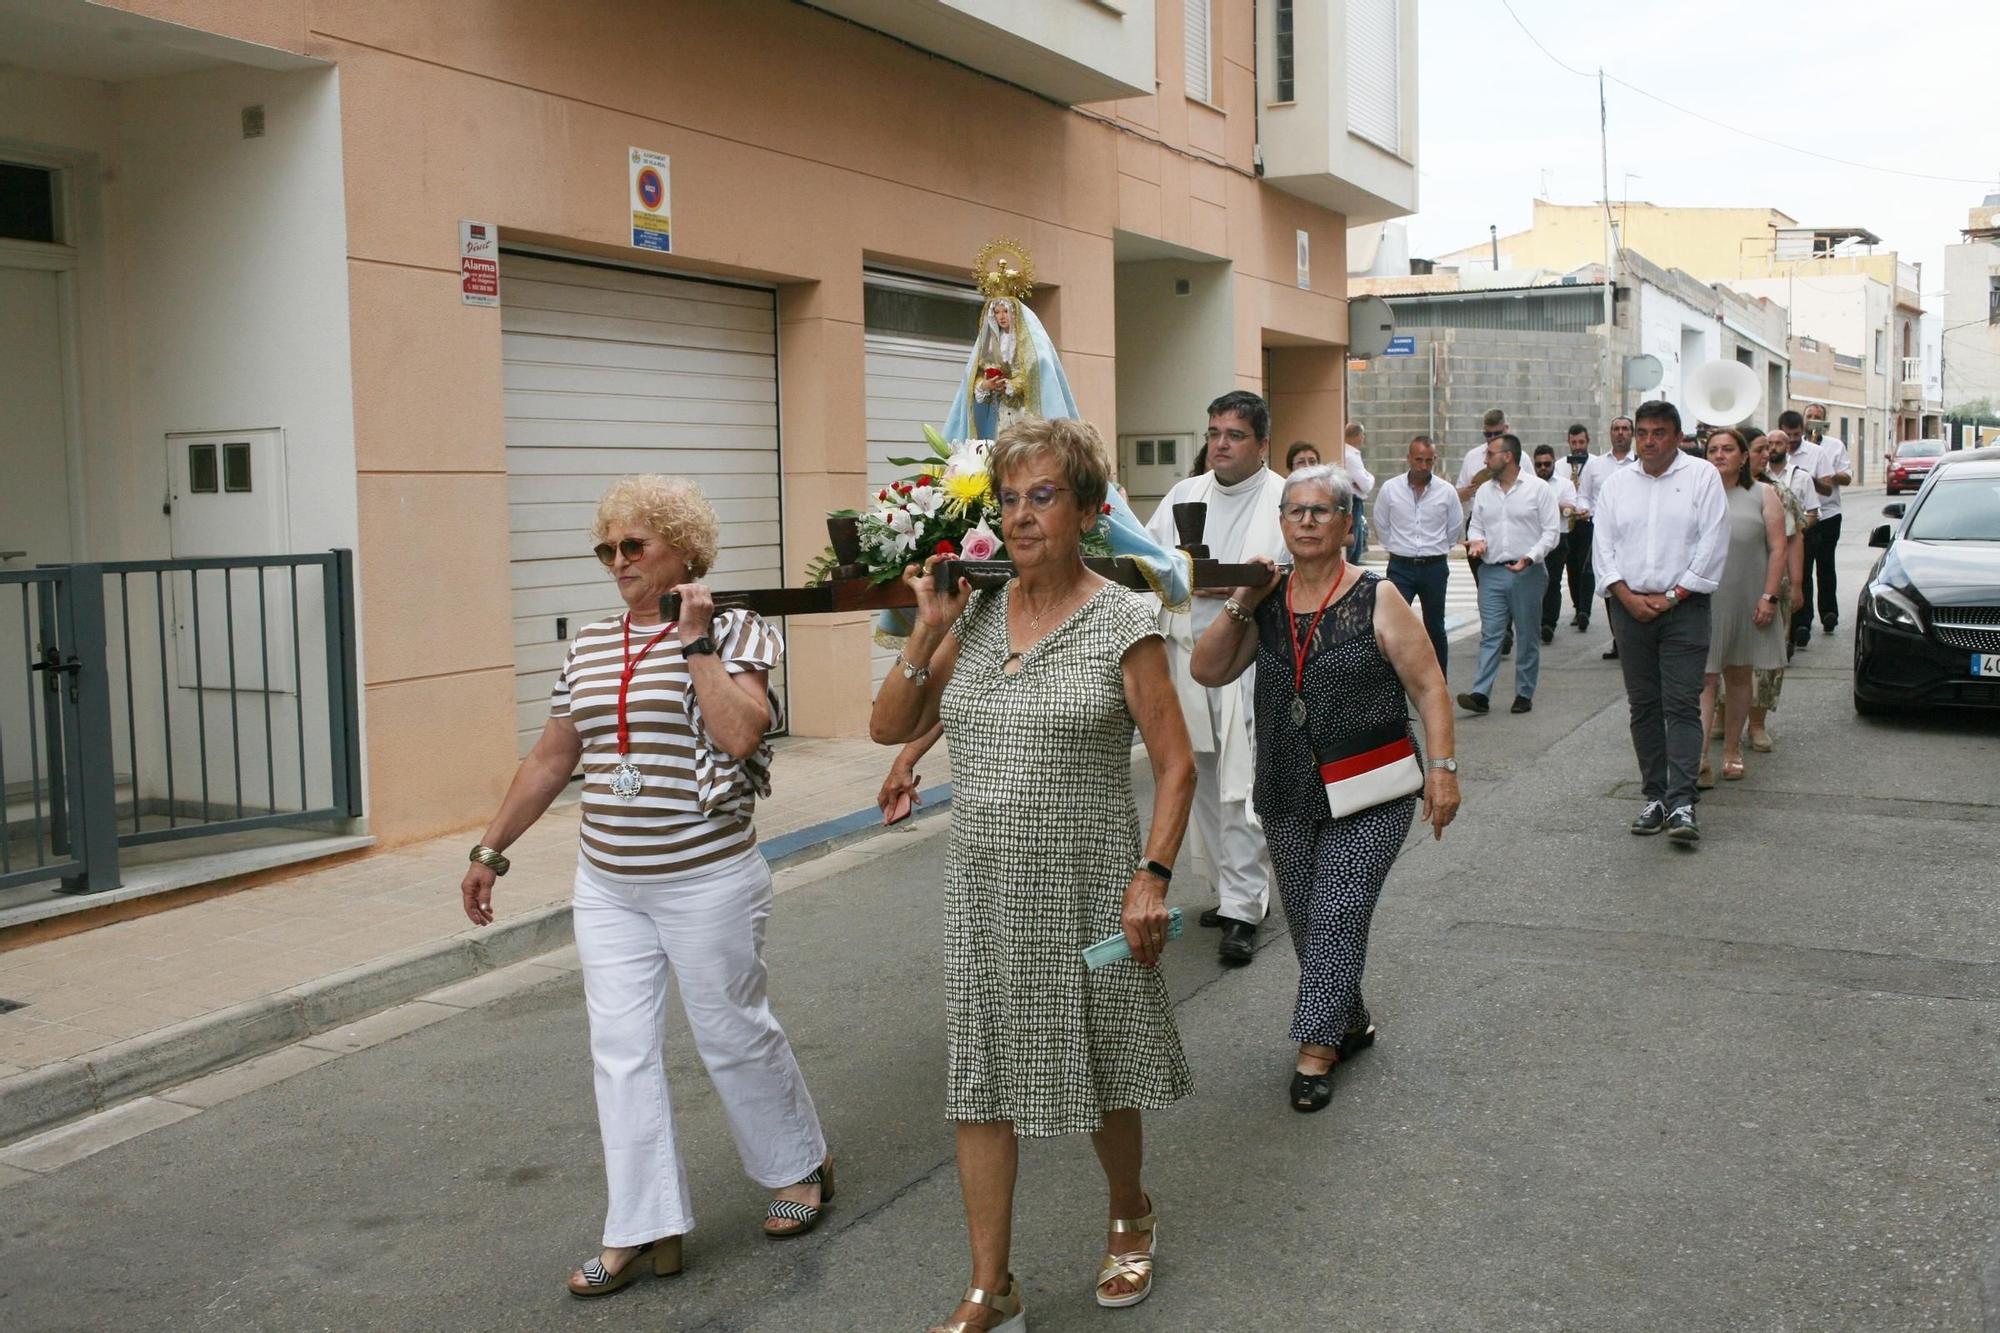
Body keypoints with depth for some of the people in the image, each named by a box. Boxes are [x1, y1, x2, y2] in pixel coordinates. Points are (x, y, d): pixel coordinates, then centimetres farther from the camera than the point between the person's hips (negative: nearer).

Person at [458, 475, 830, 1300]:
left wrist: (695, 640, -19)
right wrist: (491, 849, 15)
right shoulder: (589, 647, 9)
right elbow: (551, 758, 15)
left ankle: (801, 1167, 32)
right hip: (607, 889, 5)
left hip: (707, 884, -5)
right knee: (620, 1051, 3)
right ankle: (644, 1231, 12)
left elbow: (740, 732, -23)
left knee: (732, 1034, 8)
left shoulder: (735, 631, -7)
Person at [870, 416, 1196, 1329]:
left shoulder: (1122, 623, -8)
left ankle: (1129, 1215, 43)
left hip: (1087, 888, -4)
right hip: (985, 888, 4)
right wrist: (928, 631, -6)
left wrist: (1153, 876, -15)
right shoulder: (975, 614, 4)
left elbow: (1174, 765, -7)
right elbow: (889, 727, 5)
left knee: (1098, 1076, 13)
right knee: (979, 1083, 8)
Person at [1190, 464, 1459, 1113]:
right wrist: (1240, 606, -7)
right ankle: (1350, 1021, 32)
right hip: (1288, 798, 5)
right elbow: (1208, 671, 3)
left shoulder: (1376, 601, -6)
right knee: (1307, 920, 12)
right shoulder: (1267, 602, 6)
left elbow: (1429, 687, -5)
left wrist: (1441, 767, -13)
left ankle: (1316, 1049, -1)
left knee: (1336, 916, -10)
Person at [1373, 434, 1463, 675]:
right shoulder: (1390, 488, -5)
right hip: (1401, 567, -1)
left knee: (1435, 627, 12)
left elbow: (1455, 527, 12)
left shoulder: (1446, 492, -3)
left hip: (1435, 567, 1)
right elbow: (1381, 524, 9)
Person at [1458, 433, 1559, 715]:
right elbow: (1475, 525, 18)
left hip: (1527, 572, -3)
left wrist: (1530, 557, -18)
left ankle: (1524, 694, 15)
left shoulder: (1538, 488, -3)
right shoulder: (1484, 491, 11)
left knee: (1528, 636, 6)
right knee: (1489, 634, -3)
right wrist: (1476, 540, -6)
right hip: (1491, 572, 3)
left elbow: (1551, 530, -5)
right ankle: (1481, 694, -7)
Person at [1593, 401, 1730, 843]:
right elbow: (1604, 546, 8)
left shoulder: (1702, 477, 1)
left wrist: (1671, 596, -8)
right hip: (1630, 606, 4)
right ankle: (1654, 796, 13)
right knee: (1643, 706, 6)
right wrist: (1627, 597, -5)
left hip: (1684, 607, -3)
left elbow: (1713, 545, -4)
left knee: (1682, 705, -9)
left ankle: (1681, 803, -12)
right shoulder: (1617, 484, 12)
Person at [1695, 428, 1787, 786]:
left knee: (1738, 677, 10)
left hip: (1746, 604, 1)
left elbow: (1777, 549, 1)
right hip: (1702, 602, -1)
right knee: (1704, 679, -8)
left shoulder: (1763, 496, 6)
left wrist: (1769, 597, -7)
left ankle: (1732, 750, 21)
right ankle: (1699, 759, -15)